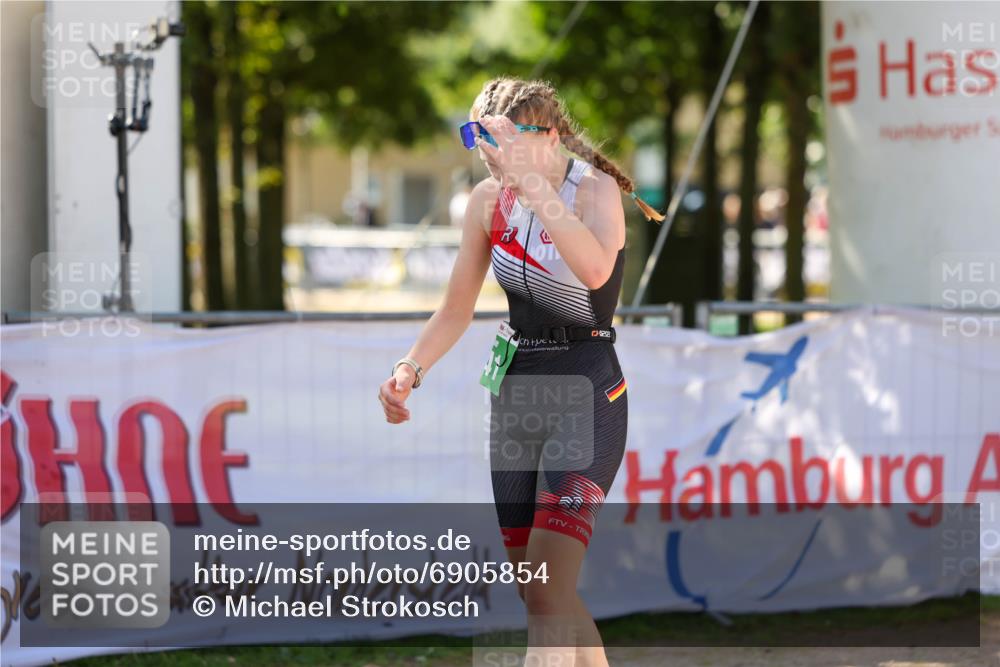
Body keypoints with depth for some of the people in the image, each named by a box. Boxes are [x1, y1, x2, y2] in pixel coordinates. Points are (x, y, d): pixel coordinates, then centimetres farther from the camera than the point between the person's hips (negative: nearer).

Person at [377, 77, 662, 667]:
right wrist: (411, 369, -5)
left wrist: (530, 181, -38)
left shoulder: (596, 189, -14)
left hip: (586, 393, -6)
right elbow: (457, 310, 11)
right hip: (514, 390, 7)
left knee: (547, 590, -18)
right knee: (536, 593, 10)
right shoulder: (489, 201, 2)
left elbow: (595, 270, -37)